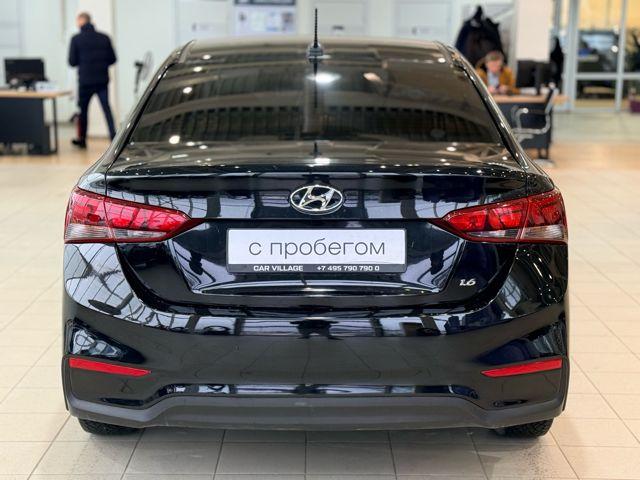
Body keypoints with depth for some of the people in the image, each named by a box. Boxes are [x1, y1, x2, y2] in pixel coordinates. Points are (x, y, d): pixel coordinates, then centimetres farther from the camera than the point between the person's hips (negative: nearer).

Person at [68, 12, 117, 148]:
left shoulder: (76, 39, -5)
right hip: (102, 79, 2)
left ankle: (82, 139, 20)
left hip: (85, 80, -2)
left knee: (83, 109, 12)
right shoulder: (104, 38, 2)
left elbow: (72, 62, -3)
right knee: (106, 107, 3)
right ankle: (113, 135, -11)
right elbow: (112, 59, 5)